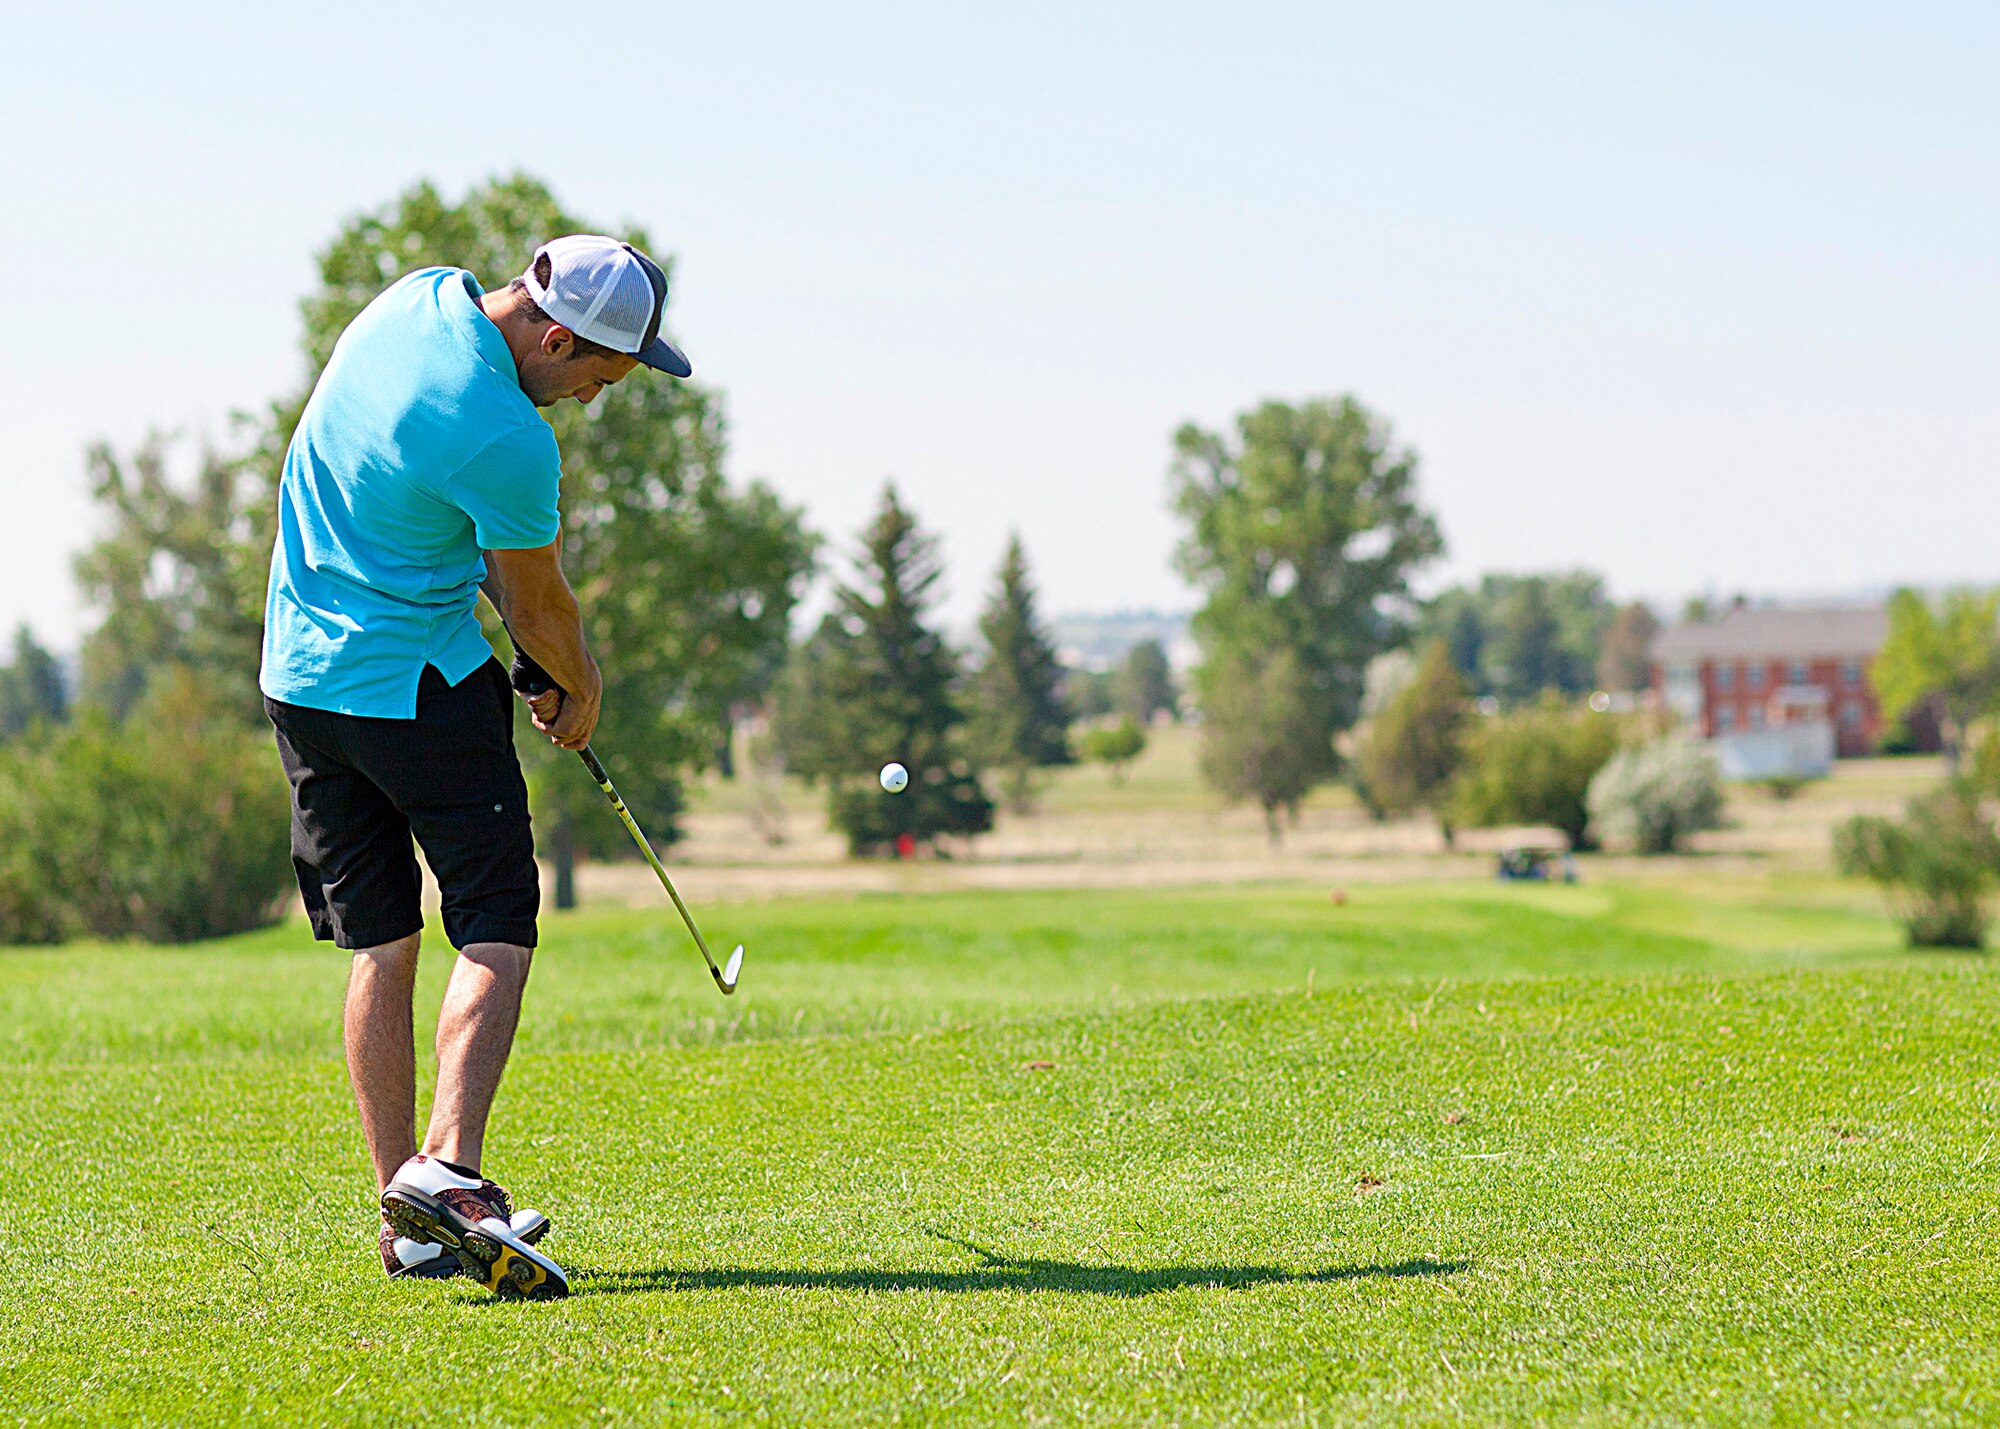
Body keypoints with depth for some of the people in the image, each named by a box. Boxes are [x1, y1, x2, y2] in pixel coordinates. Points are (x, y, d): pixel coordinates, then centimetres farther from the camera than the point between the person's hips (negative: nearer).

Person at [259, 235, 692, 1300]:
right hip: (419, 685, -8)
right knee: (496, 931, -4)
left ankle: (406, 1220, 9)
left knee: (380, 943, 10)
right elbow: (540, 605, -7)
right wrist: (581, 689, 12)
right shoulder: (509, 441, -24)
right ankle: (448, 1172, -22)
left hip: (298, 672, 8)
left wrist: (498, 586, 10)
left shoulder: (418, 296, 1)